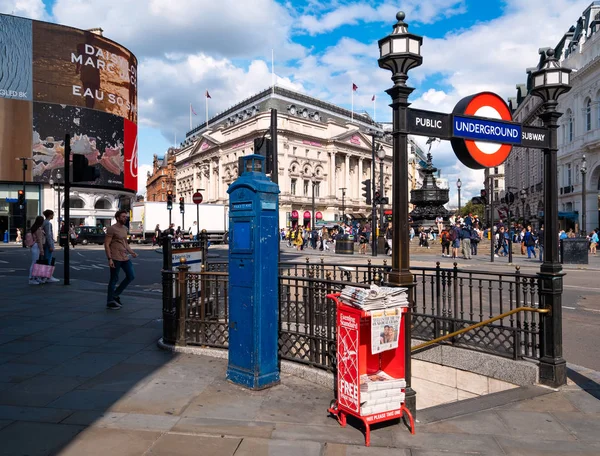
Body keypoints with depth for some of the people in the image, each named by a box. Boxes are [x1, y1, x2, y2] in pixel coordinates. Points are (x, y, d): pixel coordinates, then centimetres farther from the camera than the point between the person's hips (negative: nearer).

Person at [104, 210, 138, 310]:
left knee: (131, 276, 8)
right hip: (115, 258, -8)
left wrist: (132, 252, 9)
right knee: (114, 279, 0)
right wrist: (109, 259, -18)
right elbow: (106, 244, -12)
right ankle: (110, 302, 13)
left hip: (125, 258, 8)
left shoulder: (125, 228, 14)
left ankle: (116, 295, 22)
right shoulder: (112, 229, -10)